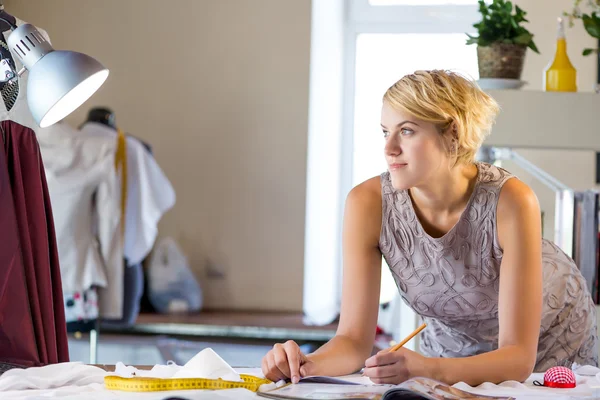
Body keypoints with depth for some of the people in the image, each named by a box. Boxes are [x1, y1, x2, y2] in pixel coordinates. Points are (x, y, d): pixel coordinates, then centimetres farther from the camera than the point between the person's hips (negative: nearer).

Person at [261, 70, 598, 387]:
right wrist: (306, 365, -43)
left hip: (552, 342, -1)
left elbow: (517, 358, -33)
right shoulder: (369, 204, -26)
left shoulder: (509, 202, -33)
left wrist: (427, 369, -50)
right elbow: (354, 340, -22)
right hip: (452, 346, 1)